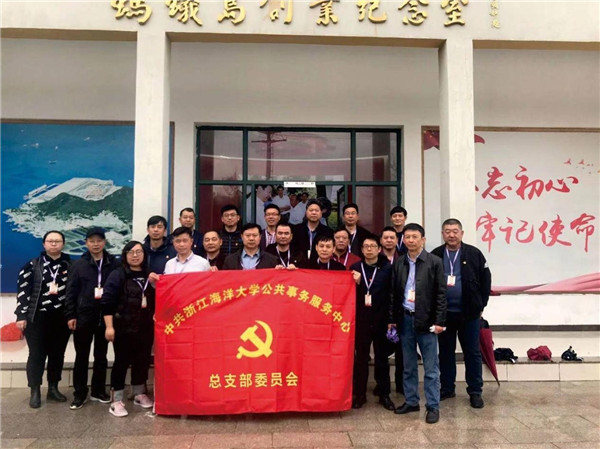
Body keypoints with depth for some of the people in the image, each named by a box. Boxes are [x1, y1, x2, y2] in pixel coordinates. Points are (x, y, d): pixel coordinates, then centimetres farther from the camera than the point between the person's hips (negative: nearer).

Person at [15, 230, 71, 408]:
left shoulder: (70, 266, 6)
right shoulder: (32, 265, 1)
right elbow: (22, 291, -3)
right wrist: (21, 315, -10)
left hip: (62, 318, 2)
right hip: (37, 318, -2)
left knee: (57, 354, 10)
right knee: (37, 355, 3)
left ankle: (53, 388, 23)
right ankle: (35, 392, 16)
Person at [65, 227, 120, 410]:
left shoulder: (115, 264, 1)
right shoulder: (78, 265, 1)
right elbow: (71, 292, 0)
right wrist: (70, 315, -5)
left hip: (105, 317, 1)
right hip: (83, 316, -1)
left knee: (101, 356, 12)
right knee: (82, 357, 7)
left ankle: (98, 391, 25)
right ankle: (79, 393, 18)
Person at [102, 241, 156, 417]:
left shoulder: (149, 275, 11)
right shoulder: (117, 275, -5)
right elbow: (107, 302, -11)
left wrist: (155, 284, -5)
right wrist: (109, 326, -16)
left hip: (145, 326, 5)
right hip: (123, 327, -5)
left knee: (143, 360, 11)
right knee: (122, 361, 0)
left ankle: (139, 394, 28)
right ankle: (117, 401, 9)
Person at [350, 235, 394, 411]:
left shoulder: (388, 268, -2)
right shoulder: (355, 268, 4)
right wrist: (355, 283, -17)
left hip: (381, 319, -1)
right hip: (361, 319, 1)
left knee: (382, 358, 10)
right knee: (360, 358, 9)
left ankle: (384, 394, 22)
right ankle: (359, 393, 20)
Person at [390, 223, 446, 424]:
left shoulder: (434, 262, -4)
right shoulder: (399, 264, 7)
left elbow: (441, 293, -6)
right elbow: (394, 293, 9)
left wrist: (439, 321, -10)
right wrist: (393, 319, 6)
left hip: (426, 321, -4)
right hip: (405, 319, 4)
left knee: (431, 368, 3)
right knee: (408, 366, 14)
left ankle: (433, 406, 13)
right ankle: (411, 401, 26)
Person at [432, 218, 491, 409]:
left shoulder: (474, 254, -3)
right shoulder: (435, 256, 0)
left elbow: (485, 280, 2)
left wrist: (480, 305, 2)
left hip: (469, 313, -1)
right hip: (443, 313, 2)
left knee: (472, 353, 7)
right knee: (445, 352, 12)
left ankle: (475, 392, 19)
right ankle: (447, 389, 25)